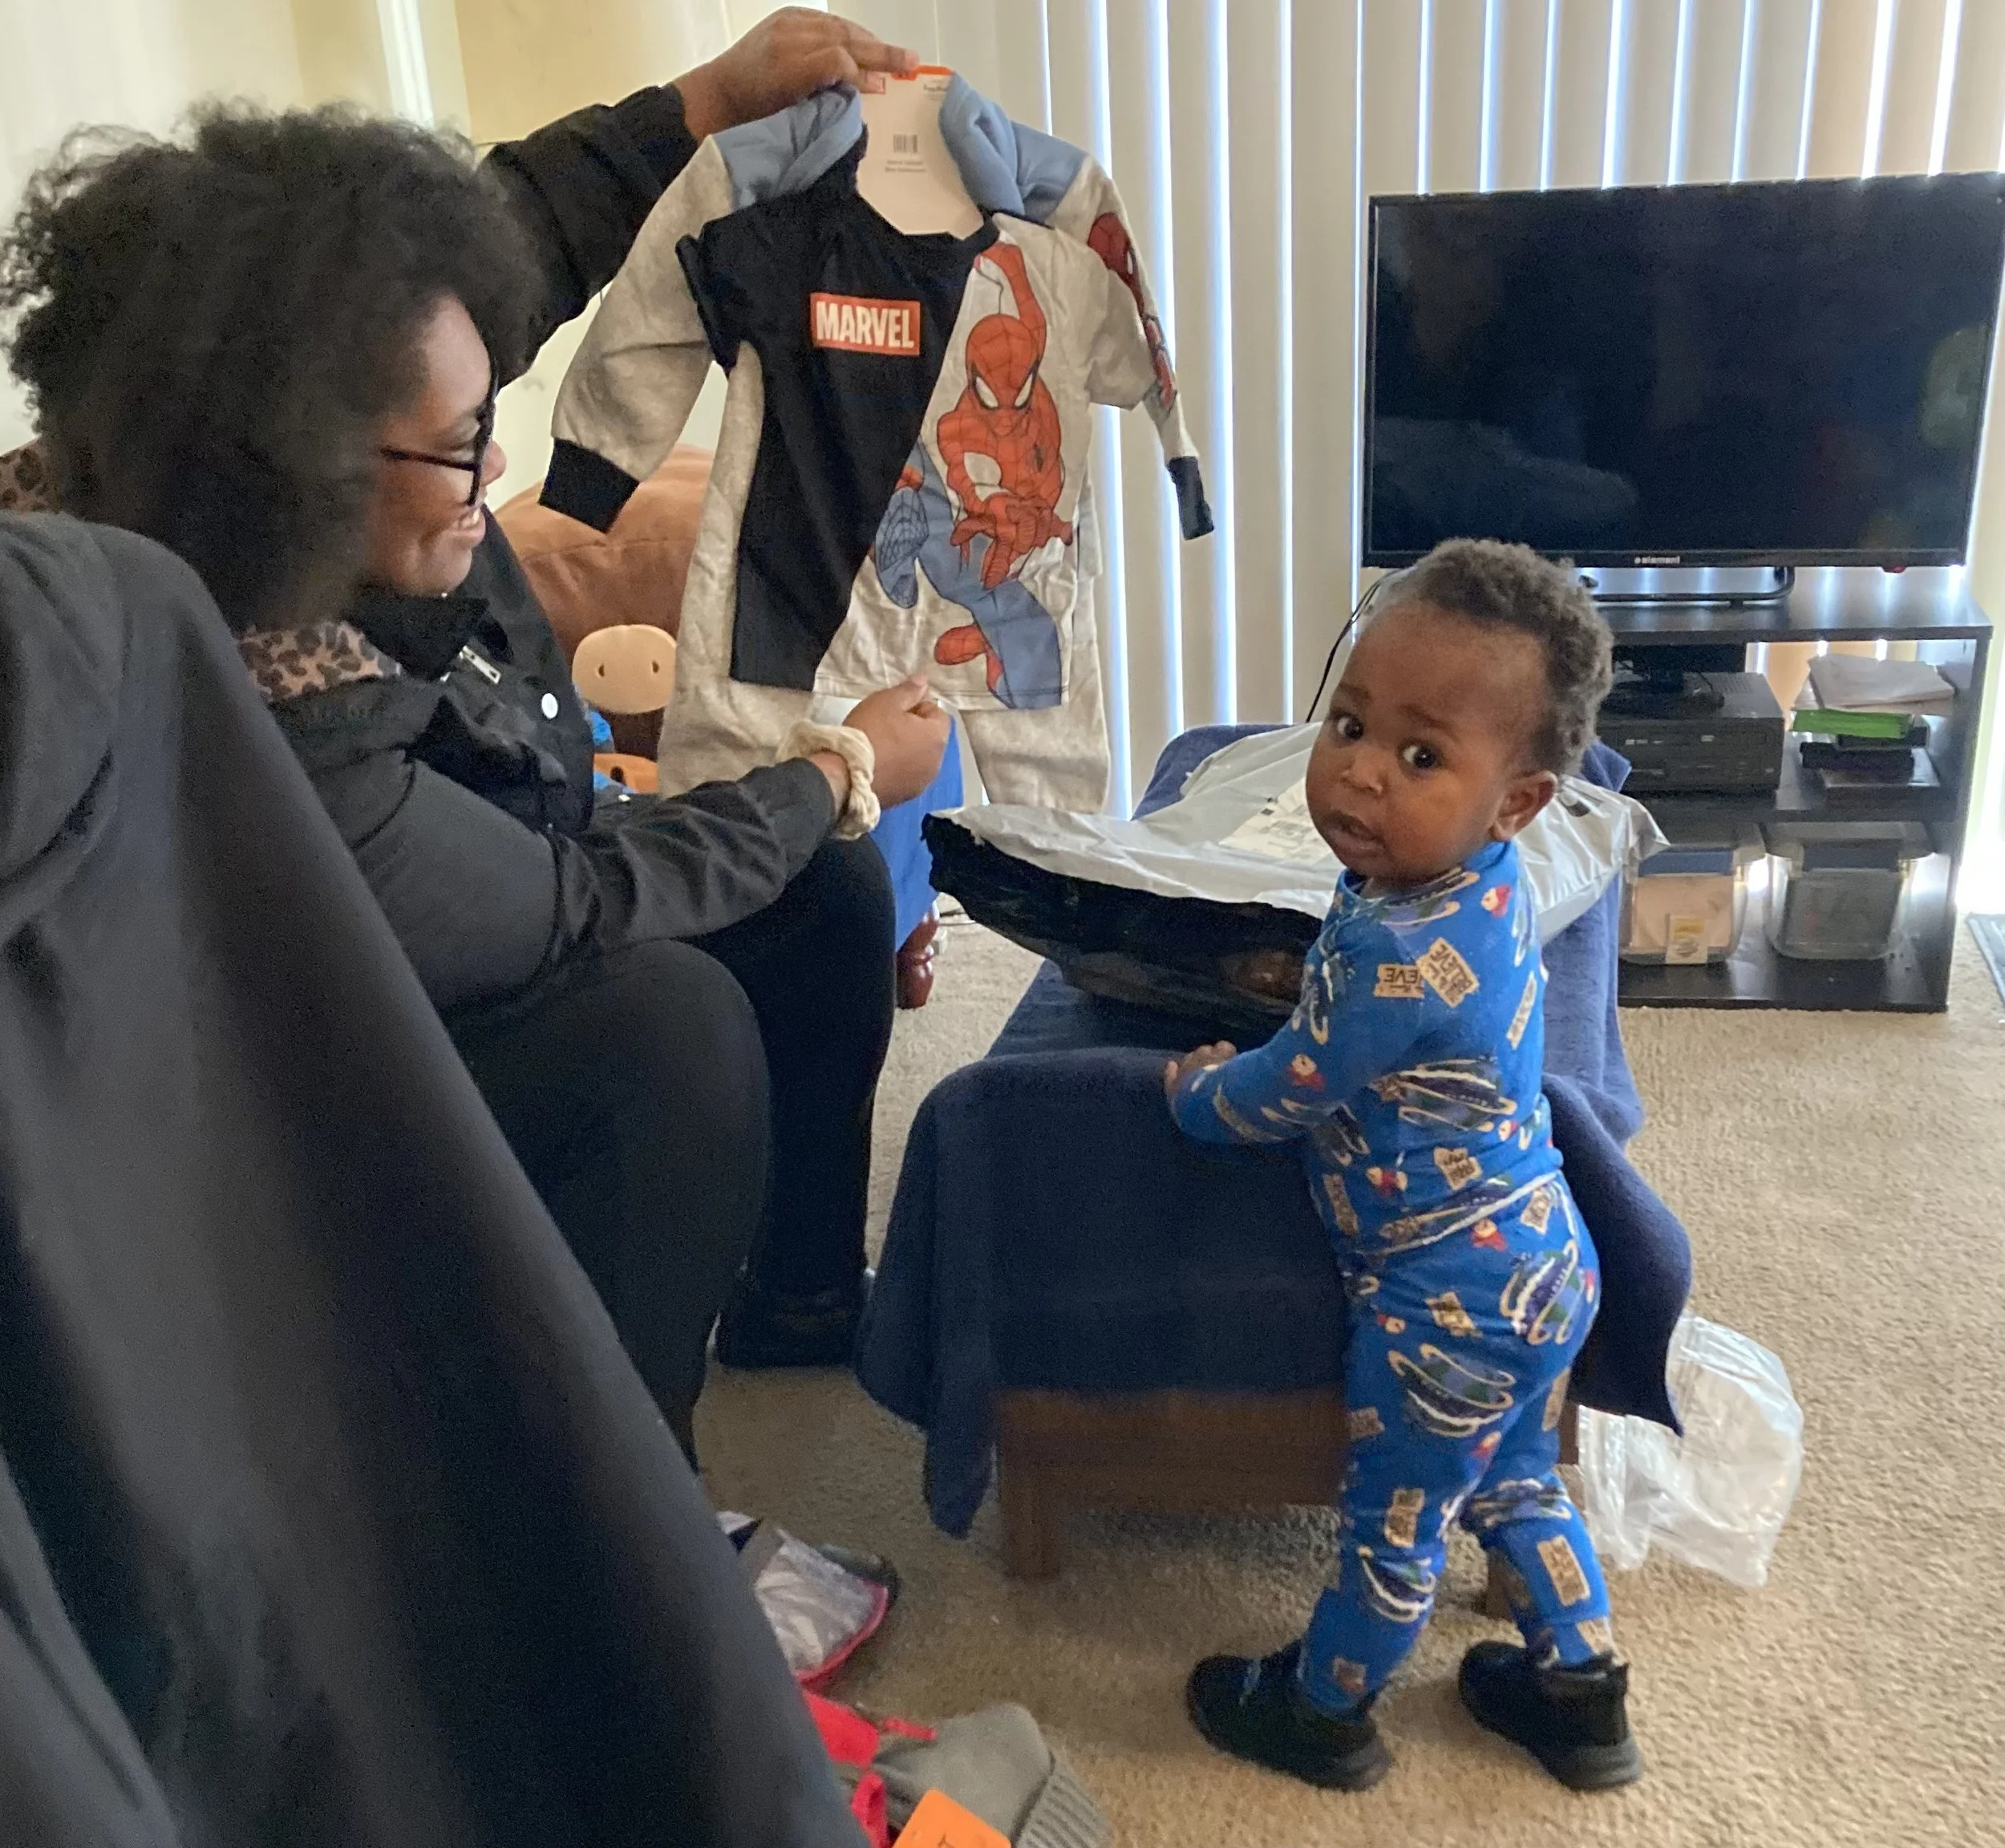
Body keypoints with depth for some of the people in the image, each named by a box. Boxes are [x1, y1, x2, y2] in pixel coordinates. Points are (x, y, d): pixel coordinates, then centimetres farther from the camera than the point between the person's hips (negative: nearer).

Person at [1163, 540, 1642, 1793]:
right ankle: (1582, 1691, 44)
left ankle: (1323, 1711, 37)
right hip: (1538, 1263, 9)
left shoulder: (1401, 962, -34)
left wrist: (1193, 1088, 0)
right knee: (1514, 1483, 28)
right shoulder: (1491, 881, -5)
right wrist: (1315, 977, 6)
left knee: (1396, 1523, 14)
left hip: (1444, 1297, -9)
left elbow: (1283, 1098, -17)